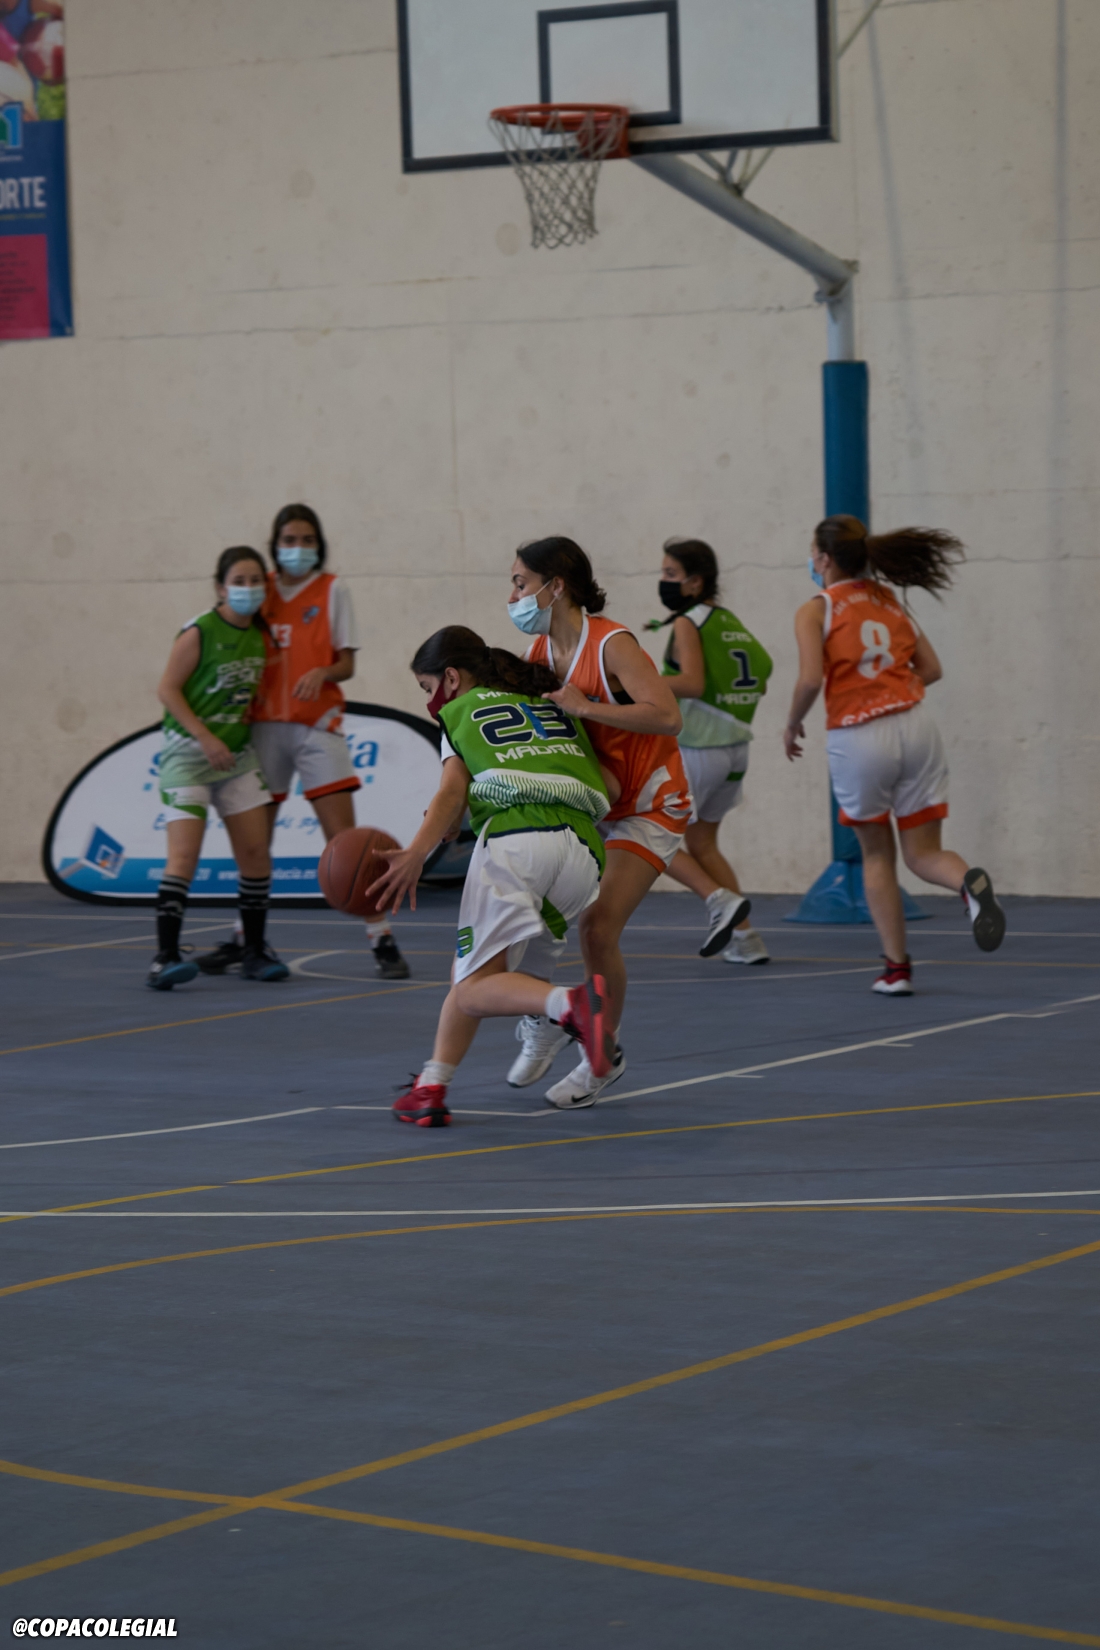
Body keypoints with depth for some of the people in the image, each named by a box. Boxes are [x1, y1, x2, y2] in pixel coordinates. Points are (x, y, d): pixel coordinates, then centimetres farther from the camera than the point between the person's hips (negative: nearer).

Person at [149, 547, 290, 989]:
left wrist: (251, 710, 4)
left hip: (238, 753, 6)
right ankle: (165, 956, -18)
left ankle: (254, 951, 15)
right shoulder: (199, 633, -14)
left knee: (256, 852, 4)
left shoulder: (260, 633, 5)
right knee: (184, 853, -16)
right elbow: (168, 688, -14)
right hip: (189, 753, -6)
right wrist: (205, 738, -18)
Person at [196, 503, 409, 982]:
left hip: (317, 725, -3)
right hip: (265, 723, 3)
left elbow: (346, 663, 0)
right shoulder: (263, 592, 9)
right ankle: (243, 940, 20)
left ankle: (382, 940, -8)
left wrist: (322, 673, -21)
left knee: (345, 840, -10)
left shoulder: (332, 590, 2)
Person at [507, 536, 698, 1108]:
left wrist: (584, 707, -34)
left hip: (647, 808, -7)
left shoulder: (611, 645, -22)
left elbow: (667, 717, -33)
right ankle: (541, 1022, 16)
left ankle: (605, 1056, 6)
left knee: (597, 926, -16)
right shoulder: (541, 652, 1)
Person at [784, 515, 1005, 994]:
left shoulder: (815, 611, -1)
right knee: (923, 854, 9)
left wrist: (793, 724, 2)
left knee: (876, 854, 16)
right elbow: (932, 669, 14)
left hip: (857, 739, -3)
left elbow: (810, 679, -14)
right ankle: (970, 882, -25)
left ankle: (896, 967, 15)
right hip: (915, 727, 3)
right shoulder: (889, 601, 15)